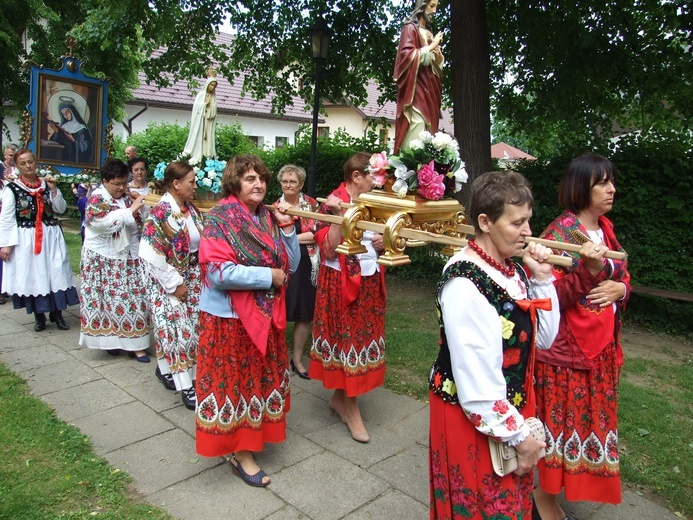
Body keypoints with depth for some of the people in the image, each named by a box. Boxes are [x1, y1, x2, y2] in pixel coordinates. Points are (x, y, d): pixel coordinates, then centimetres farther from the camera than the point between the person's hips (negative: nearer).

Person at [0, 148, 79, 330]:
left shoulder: (47, 184, 8)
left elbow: (61, 209, 3)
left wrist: (54, 189, -8)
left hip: (51, 236, 3)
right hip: (25, 239, -3)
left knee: (56, 273, 1)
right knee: (32, 276, 4)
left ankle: (57, 313, 13)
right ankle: (39, 316, 17)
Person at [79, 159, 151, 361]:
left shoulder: (127, 198, 10)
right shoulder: (97, 198, -6)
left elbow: (138, 226, 15)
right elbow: (101, 221, -26)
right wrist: (130, 211, -25)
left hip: (127, 257, 5)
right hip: (103, 259, -5)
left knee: (133, 298, 2)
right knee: (107, 298, 1)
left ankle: (134, 343, 7)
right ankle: (110, 339, 15)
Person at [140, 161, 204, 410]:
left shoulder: (192, 210, 5)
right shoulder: (160, 212, -17)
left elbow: (201, 244, 12)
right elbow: (151, 255, -20)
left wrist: (198, 275, 0)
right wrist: (175, 284, -16)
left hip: (191, 278, 7)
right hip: (168, 280, -7)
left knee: (193, 326, 11)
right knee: (177, 328, -3)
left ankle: (165, 369, 31)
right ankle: (186, 387, 6)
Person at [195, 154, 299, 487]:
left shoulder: (268, 217, 5)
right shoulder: (220, 218, -13)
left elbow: (291, 264, 4)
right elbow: (218, 271, -24)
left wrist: (287, 226, -8)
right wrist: (269, 276, -19)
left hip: (266, 314, 7)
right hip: (229, 316, -6)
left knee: (260, 378, 17)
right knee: (233, 381, 6)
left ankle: (252, 437, 36)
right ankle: (239, 452, 21)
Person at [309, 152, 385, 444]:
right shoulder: (333, 204, -13)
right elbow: (329, 250, -20)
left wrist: (381, 243, -1)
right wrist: (338, 216, -28)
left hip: (369, 283, 8)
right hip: (342, 283, -8)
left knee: (364, 340, 13)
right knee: (348, 341, 1)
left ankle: (339, 398, 30)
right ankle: (352, 410, 15)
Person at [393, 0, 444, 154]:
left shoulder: (429, 33, 24)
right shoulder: (410, 28, 2)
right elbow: (406, 54, -12)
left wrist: (439, 57, 6)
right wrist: (430, 47, -11)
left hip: (429, 89, 8)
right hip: (416, 87, -8)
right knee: (416, 135, -18)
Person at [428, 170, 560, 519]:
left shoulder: (513, 268, -3)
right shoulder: (465, 283, -28)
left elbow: (543, 338, 4)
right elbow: (476, 379, -26)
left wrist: (542, 279, -7)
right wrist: (519, 435, -15)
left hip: (514, 406, 8)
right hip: (475, 419, -8)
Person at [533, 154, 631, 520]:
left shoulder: (605, 229, 8)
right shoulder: (560, 233, -15)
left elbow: (623, 276, 16)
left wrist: (620, 288, -7)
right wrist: (588, 269, -33)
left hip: (601, 346, 8)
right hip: (565, 348, -8)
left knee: (590, 418, 18)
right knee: (560, 419, 3)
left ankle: (554, 489, 39)